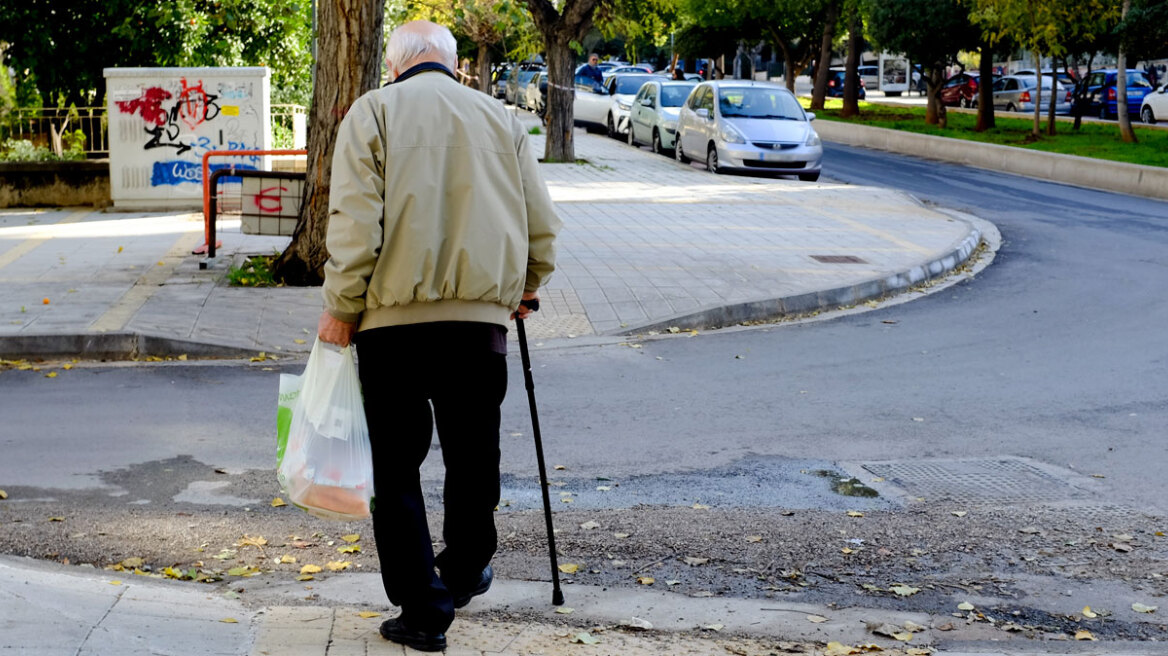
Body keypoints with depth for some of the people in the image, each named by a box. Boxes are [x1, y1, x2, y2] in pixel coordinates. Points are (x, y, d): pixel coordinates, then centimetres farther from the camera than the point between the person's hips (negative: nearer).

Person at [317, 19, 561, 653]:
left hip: (393, 317, -3)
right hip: (482, 315, 3)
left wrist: (342, 307, -2)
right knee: (473, 455, 19)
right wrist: (525, 288, 28)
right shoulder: (500, 117, 12)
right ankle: (465, 571, 37)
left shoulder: (373, 111, 2)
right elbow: (542, 223, 12)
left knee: (396, 466, 6)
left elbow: (354, 220, -8)